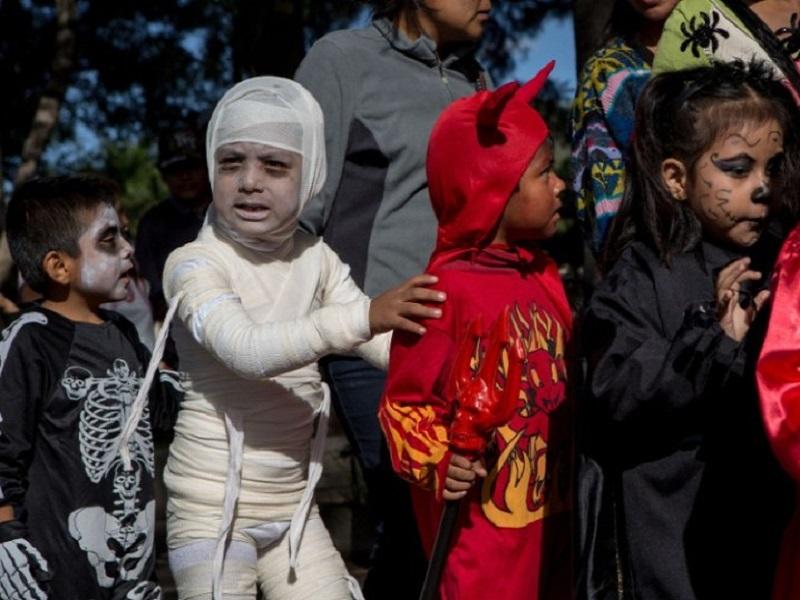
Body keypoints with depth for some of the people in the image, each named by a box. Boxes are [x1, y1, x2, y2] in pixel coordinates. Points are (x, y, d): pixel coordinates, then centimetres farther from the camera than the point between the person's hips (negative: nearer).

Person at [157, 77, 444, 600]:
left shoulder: (315, 258, 4)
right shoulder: (194, 264, -14)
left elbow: (385, 340, -1)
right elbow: (248, 349, -31)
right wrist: (361, 317, -42)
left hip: (293, 504, 5)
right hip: (213, 507, -5)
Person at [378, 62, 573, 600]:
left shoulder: (543, 276, 8)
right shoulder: (449, 288, -16)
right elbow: (404, 404, -14)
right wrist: (440, 465, -27)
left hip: (552, 510, 8)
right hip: (483, 520, -8)